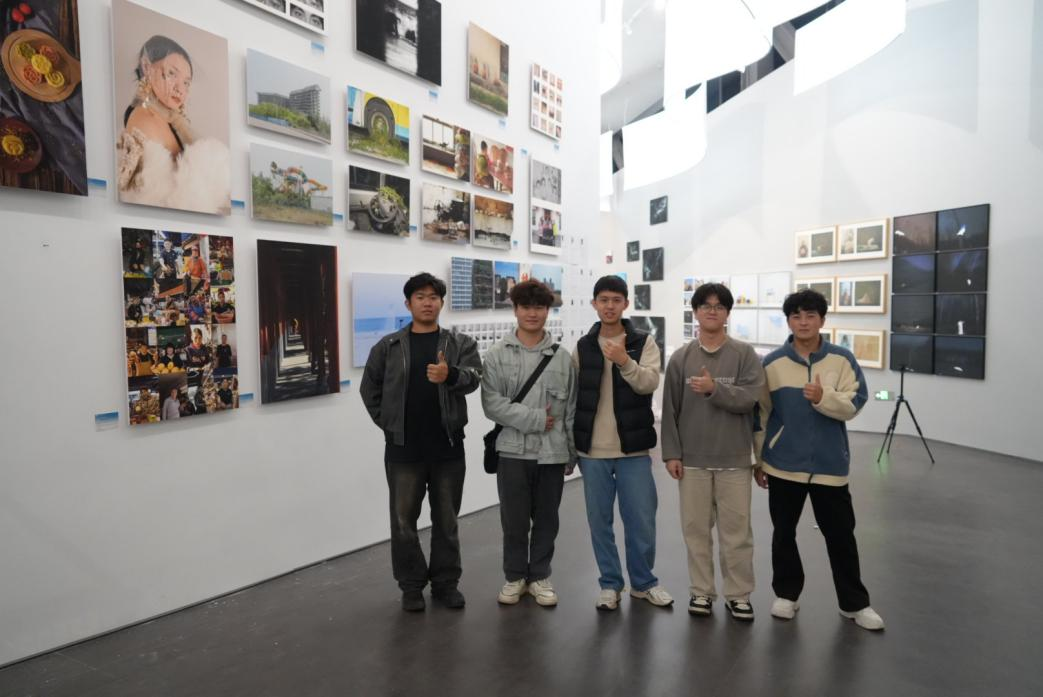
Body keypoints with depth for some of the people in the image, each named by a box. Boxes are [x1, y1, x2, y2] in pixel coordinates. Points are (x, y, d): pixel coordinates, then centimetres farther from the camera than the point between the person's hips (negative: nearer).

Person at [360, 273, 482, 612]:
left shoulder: (461, 343, 2)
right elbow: (369, 388, 10)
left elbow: (473, 377, -15)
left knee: (446, 520, 12)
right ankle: (412, 584, 26)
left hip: (448, 448, 0)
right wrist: (388, 423, 2)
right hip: (402, 449, 0)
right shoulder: (388, 346, 3)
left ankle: (446, 582, 29)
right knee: (404, 521, 9)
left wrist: (450, 374, -37)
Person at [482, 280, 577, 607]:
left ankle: (539, 577, 30)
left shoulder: (562, 357, 3)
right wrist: (534, 418, -16)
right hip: (513, 450, -1)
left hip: (552, 452, 1)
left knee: (546, 519, 12)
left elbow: (572, 409, 5)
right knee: (514, 520, 9)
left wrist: (572, 453, 6)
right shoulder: (497, 354, -2)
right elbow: (492, 404, -10)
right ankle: (515, 577, 29)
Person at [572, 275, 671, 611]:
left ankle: (643, 582, 28)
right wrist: (570, 445, 6)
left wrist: (625, 362, -34)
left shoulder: (644, 343, 0)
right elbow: (573, 396, 8)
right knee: (599, 520, 9)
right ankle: (610, 584, 26)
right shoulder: (582, 347, 5)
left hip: (633, 449, -1)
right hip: (592, 451, 2)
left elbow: (649, 383, -16)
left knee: (641, 520, 7)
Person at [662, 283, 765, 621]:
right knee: (696, 529, 9)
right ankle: (701, 591, 24)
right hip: (692, 459, 1)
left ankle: (738, 593, 24)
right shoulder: (681, 358, 2)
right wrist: (671, 453, -2)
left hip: (734, 460, -1)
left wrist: (714, 388, -25)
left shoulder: (745, 354, 0)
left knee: (736, 530, 7)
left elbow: (750, 398, -11)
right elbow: (670, 409, 2)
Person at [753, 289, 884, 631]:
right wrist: (758, 459, 5)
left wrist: (823, 397, -28)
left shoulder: (842, 359, -2)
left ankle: (854, 603, 28)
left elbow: (853, 405, -7)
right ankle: (786, 594, 29)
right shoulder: (772, 363, -2)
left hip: (829, 464, 0)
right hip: (783, 464, 1)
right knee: (784, 532, 12)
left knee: (840, 535, 11)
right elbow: (760, 414, 3)